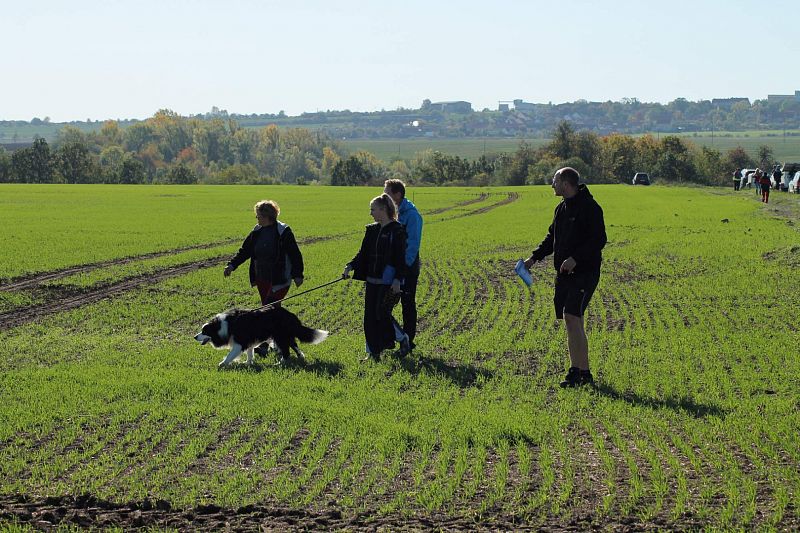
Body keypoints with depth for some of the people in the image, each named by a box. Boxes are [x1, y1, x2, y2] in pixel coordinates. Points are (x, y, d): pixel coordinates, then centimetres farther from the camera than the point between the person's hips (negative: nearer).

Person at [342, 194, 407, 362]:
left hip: (388, 282, -7)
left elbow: (400, 258, -12)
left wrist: (397, 280, -19)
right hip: (372, 280, 7)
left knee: (382, 314, -10)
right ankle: (373, 352, 21)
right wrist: (350, 266, -3)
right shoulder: (371, 230, 12)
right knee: (370, 317, 10)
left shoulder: (397, 230, -9)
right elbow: (363, 253, 13)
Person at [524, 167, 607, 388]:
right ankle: (584, 373, 13)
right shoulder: (562, 208, 16)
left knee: (571, 317, -17)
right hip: (565, 274, 9)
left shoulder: (590, 208, -11)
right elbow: (552, 237, 25)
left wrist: (576, 258, -25)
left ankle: (576, 372, -15)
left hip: (585, 272, -9)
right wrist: (534, 257, 13)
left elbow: (599, 239, -17)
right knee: (573, 321, 8)